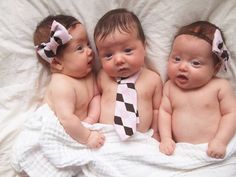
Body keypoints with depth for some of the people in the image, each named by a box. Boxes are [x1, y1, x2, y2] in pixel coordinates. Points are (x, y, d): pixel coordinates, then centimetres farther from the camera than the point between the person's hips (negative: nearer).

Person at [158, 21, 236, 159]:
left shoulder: (221, 86, -4)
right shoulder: (170, 86, 7)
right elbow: (165, 112, 9)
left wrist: (220, 141, -15)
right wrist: (166, 138, -5)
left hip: (211, 151, -3)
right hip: (181, 151, 3)